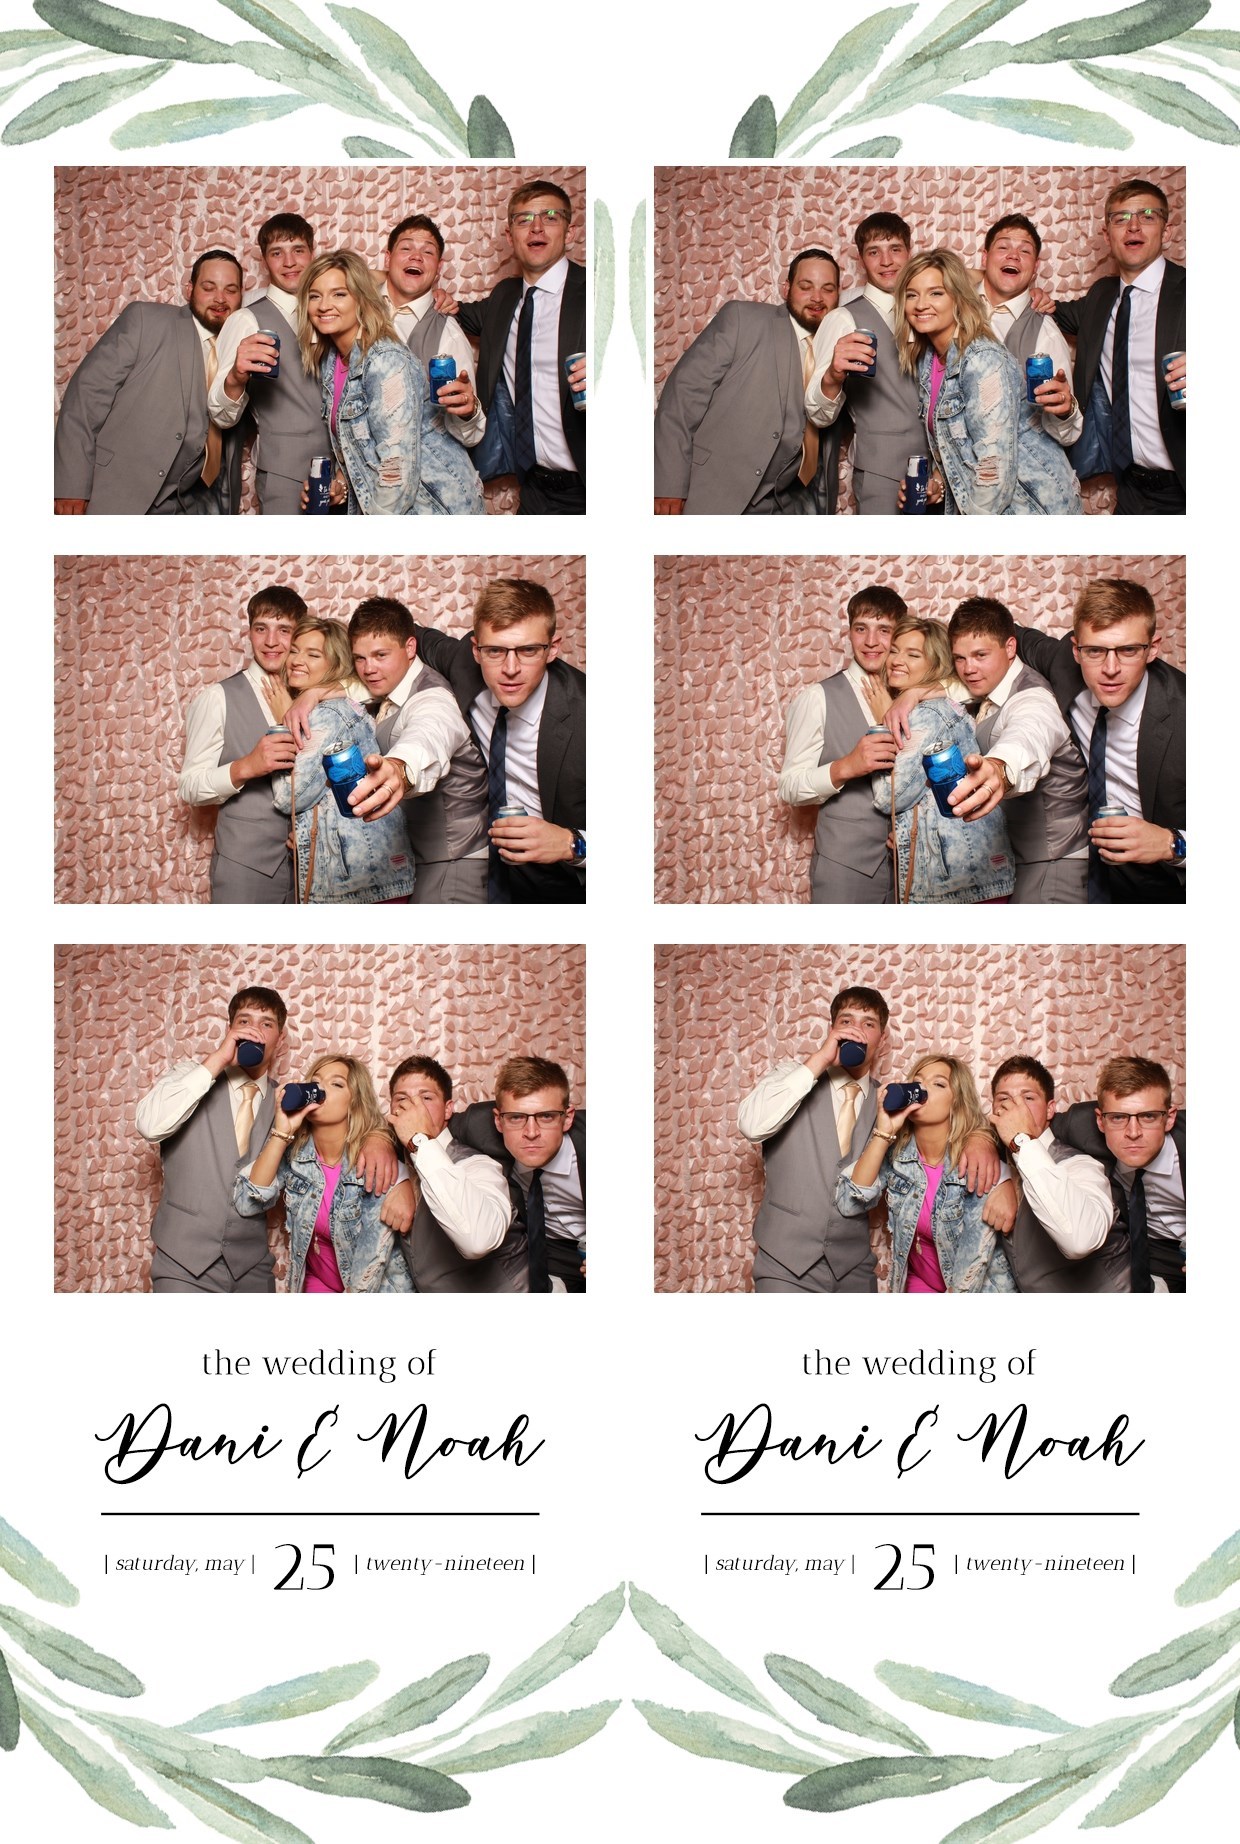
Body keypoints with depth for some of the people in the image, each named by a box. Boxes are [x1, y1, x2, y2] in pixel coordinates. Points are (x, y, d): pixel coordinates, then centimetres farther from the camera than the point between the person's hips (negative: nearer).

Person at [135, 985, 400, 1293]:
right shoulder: (192, 1074, 1)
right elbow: (150, 1125, -16)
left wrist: (377, 1137, -17)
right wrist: (217, 1060, -18)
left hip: (252, 1269, 3)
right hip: (184, 1264, -3)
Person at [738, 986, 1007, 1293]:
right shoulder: (793, 1075, 0)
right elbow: (752, 1125, -17)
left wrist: (979, 1135, -13)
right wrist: (819, 1060, -18)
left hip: (854, 1269, 4)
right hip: (787, 1266, -3)